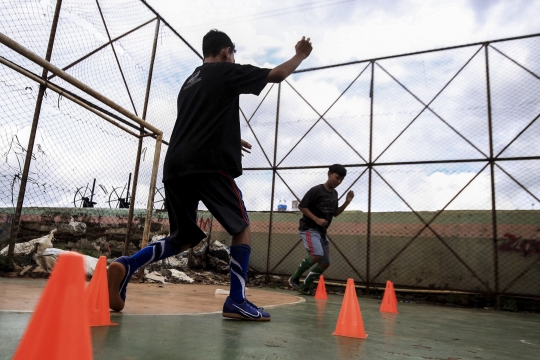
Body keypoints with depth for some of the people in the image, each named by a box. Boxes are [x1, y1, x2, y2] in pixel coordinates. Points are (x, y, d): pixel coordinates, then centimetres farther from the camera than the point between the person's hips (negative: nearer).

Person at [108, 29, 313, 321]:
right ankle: (236, 301, 2)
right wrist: (301, 55, 28)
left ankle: (126, 265, -6)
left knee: (183, 238, 15)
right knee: (242, 228, 6)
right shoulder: (226, 72, 8)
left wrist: (229, 140, 45)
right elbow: (276, 75, 10)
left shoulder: (190, 82, 29)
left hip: (175, 167, 7)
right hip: (209, 165, -7)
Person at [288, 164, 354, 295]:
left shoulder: (334, 194, 9)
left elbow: (334, 213, 18)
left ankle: (305, 286, 22)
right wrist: (316, 219, -22)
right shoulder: (316, 190, -14)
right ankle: (294, 278, -6)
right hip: (309, 228, -8)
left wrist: (347, 202, 4)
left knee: (325, 263, 8)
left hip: (322, 231, 8)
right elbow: (301, 206, -14)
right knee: (316, 255, -27)